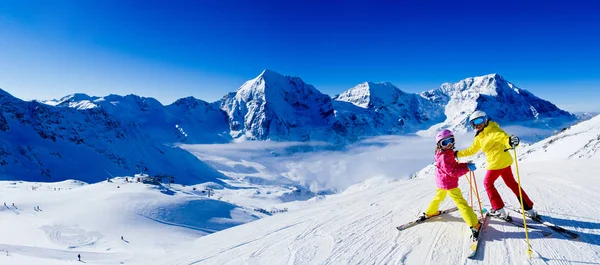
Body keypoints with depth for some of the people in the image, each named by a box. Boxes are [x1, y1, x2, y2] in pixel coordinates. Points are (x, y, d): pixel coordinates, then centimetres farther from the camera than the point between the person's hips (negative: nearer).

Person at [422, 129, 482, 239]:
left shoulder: (447, 153, 4)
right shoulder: (444, 157, -28)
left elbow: (454, 165, 4)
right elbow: (453, 172, -29)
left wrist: (466, 164, -10)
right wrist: (467, 167, -30)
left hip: (441, 182, 10)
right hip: (449, 184, -10)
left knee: (439, 197, 29)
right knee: (461, 202, -7)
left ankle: (429, 212, 45)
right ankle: (474, 225, -5)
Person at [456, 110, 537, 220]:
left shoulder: (493, 131, -19)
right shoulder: (479, 136, 9)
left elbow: (504, 137, -36)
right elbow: (472, 150, 17)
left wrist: (512, 142, -58)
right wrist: (458, 154, 15)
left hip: (498, 162, -9)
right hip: (504, 161, 9)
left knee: (488, 183, 8)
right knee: (511, 183, 19)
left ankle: (499, 210, 15)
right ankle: (529, 208, 28)